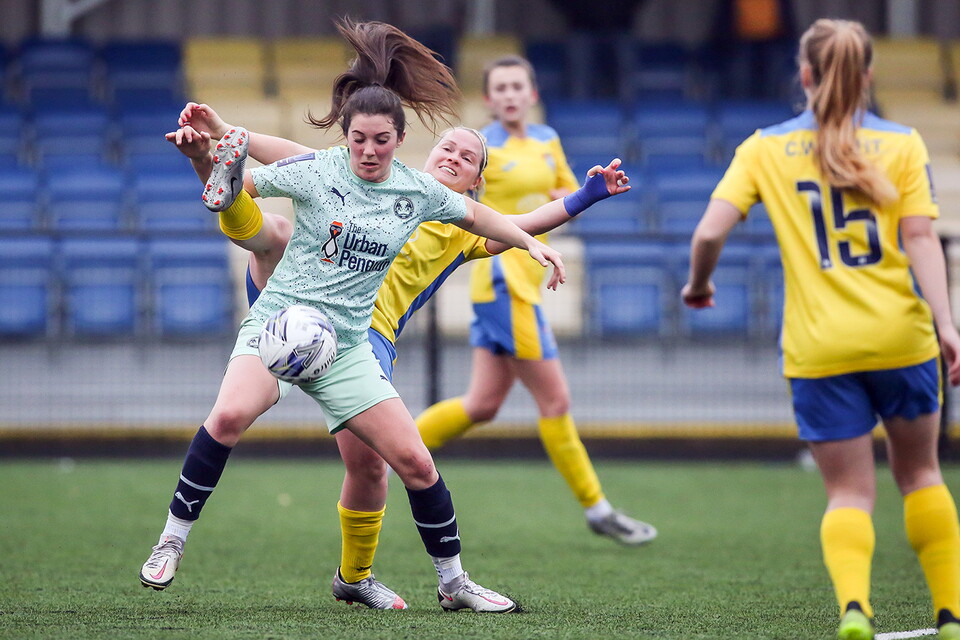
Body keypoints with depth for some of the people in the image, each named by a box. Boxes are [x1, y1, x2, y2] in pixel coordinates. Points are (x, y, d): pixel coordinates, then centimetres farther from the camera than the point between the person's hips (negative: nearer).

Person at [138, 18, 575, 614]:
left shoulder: (416, 191, 4)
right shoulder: (316, 170, -6)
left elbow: (474, 213, 23)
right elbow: (241, 185, 3)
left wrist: (530, 241, 14)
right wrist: (204, 160, -15)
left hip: (346, 346, 4)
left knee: (415, 460, -3)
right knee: (231, 414, -33)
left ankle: (453, 582, 15)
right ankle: (173, 540, -20)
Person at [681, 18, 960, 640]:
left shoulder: (765, 149, 4)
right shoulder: (902, 144, 3)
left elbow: (710, 232, -4)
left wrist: (698, 285, 15)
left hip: (819, 350, 0)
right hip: (899, 334, 0)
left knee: (850, 491, 5)